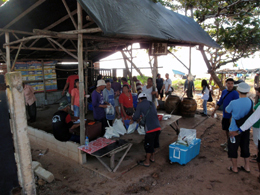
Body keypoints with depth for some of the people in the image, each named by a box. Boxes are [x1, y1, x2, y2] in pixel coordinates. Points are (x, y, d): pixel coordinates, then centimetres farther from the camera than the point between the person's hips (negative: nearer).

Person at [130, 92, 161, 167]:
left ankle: (147, 162, 21)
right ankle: (152, 157, 40)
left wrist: (132, 120, 24)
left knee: (148, 145, 7)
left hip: (150, 128, -7)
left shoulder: (140, 105, -1)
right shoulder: (152, 104, 17)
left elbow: (136, 116, 2)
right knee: (153, 143, 23)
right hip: (158, 127, 7)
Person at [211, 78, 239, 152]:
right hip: (225, 115, 7)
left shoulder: (235, 93, -16)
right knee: (226, 129, 19)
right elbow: (220, 102, 15)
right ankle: (227, 142, 37)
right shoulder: (224, 91, 5)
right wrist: (214, 111, 16)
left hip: (231, 116, -7)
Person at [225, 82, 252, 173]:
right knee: (245, 147, 21)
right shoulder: (251, 102, -10)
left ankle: (234, 168, 24)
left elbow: (227, 110, -5)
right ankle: (247, 166, 34)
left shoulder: (233, 103, -24)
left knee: (233, 148, 11)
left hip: (235, 129, -5)